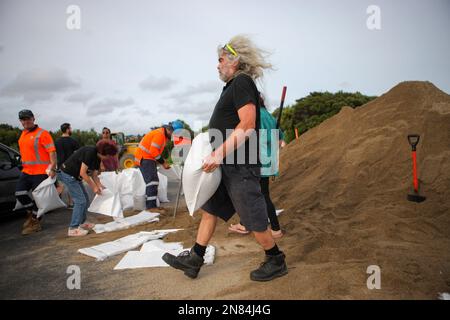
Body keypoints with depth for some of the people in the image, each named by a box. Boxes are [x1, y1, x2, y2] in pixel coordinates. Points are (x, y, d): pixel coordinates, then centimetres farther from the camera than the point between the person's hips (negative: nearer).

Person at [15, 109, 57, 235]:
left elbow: (52, 151, -16)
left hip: (41, 172, -8)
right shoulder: (23, 134, 14)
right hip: (26, 171, 8)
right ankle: (31, 213, 29)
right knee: (19, 193, 6)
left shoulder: (42, 133, -11)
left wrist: (53, 169, -22)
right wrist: (24, 165, 21)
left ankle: (35, 223, 15)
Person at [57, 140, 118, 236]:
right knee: (80, 201, -11)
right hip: (68, 174, -9)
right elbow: (82, 173, -25)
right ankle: (73, 229, -4)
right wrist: (94, 187, -18)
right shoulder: (90, 152, -25)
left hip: (75, 176, 9)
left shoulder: (98, 157, 4)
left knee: (85, 200, 12)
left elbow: (94, 175, 9)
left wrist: (100, 186, -4)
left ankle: (82, 223, 27)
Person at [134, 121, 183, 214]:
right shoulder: (160, 134, -18)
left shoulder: (164, 135, 14)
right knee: (152, 181, -16)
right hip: (144, 158, -10)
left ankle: (150, 205, 13)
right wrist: (163, 162, -16)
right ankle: (151, 206, -18)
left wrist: (163, 160, 5)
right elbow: (153, 151, -24)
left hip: (148, 158, 10)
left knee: (153, 181, 10)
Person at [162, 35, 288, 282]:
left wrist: (219, 154, -24)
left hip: (240, 166, -10)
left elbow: (247, 125, -23)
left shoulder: (242, 82, -11)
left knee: (254, 220, 0)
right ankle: (194, 259, 22)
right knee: (210, 209, 13)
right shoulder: (233, 86, 19)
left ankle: (276, 261, 19)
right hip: (227, 164, 10)